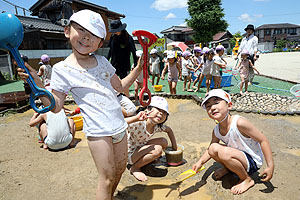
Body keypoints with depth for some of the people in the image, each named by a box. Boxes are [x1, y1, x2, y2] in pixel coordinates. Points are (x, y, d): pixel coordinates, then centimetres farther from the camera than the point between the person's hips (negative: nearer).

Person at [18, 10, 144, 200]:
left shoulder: (102, 61, 8)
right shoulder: (62, 69, -7)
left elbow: (120, 86, 16)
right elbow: (56, 106, -9)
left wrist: (138, 68, 10)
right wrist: (37, 83, -21)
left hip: (119, 125, 6)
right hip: (98, 130, -6)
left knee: (120, 168, 20)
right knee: (107, 177, 2)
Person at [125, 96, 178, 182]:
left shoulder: (157, 126, -10)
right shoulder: (138, 124, -33)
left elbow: (169, 130, 12)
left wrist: (174, 146, 11)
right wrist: (135, 118, -58)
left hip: (140, 148, 7)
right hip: (129, 154, -7)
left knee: (164, 142, -5)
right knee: (158, 149, -26)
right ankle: (134, 168, -9)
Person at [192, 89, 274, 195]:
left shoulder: (239, 123, -27)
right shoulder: (216, 131, -7)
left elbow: (263, 140, -21)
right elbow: (209, 150, 5)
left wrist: (270, 166, -22)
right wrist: (200, 162, -14)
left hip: (252, 161, -6)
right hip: (240, 156, 6)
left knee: (224, 153, -31)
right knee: (213, 148, -16)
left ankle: (247, 180, -5)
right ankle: (228, 168, 14)